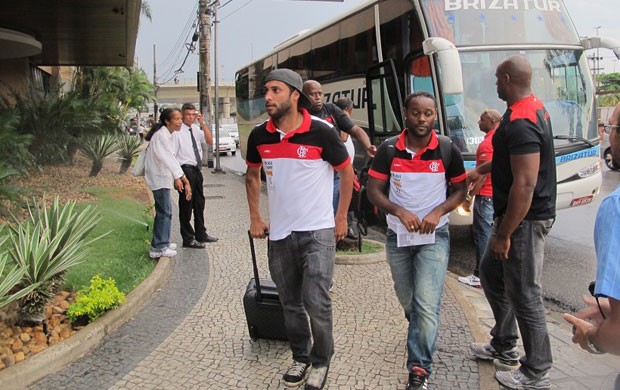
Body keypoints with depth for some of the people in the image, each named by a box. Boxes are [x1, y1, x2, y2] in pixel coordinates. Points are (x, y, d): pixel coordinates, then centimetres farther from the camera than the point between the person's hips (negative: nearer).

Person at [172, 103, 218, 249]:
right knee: (186, 205, 1)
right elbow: (171, 154, -15)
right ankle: (188, 239, 11)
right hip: (185, 170, -7)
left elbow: (210, 141, 0)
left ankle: (201, 234, 31)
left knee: (199, 203, 17)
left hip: (197, 170, 8)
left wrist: (203, 123, -9)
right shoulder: (177, 131, -12)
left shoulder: (196, 129, 8)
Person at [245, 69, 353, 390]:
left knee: (316, 302, -4)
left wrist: (341, 218, 0)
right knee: (291, 304, 16)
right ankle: (300, 357, 36)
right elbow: (252, 175, 16)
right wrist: (255, 218, 11)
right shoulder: (259, 136, -1)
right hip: (279, 234, 4)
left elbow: (346, 171, -1)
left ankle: (321, 361, 20)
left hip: (317, 232, -4)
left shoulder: (321, 132, -13)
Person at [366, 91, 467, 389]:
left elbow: (460, 189, 2)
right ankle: (422, 334, 51)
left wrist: (438, 211, -15)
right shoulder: (388, 150, -6)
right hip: (397, 236, 2)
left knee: (426, 305, -13)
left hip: (434, 236, -2)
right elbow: (373, 190, -4)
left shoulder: (448, 150, -7)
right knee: (407, 300, 19)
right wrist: (400, 211, -20)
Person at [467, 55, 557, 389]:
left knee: (525, 295, 1)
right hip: (517, 214, 11)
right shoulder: (533, 108, 9)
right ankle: (503, 346, 37)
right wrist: (481, 170, 30)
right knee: (491, 273, 22)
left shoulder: (520, 122, -24)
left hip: (524, 219, -11)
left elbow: (525, 185, -27)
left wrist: (504, 234, -23)